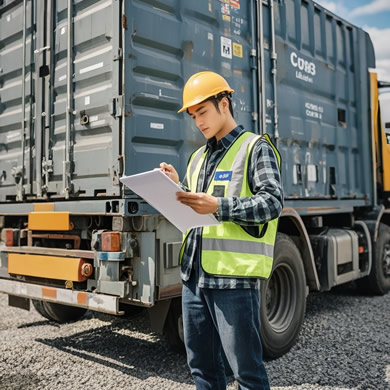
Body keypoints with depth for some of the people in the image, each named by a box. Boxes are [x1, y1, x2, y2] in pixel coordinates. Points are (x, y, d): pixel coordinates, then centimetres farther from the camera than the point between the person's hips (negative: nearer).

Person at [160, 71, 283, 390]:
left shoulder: (256, 148, 0)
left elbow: (273, 202, -13)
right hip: (193, 275, 7)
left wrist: (219, 206, -25)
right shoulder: (198, 157, 21)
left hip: (234, 276, -7)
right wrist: (177, 187, 3)